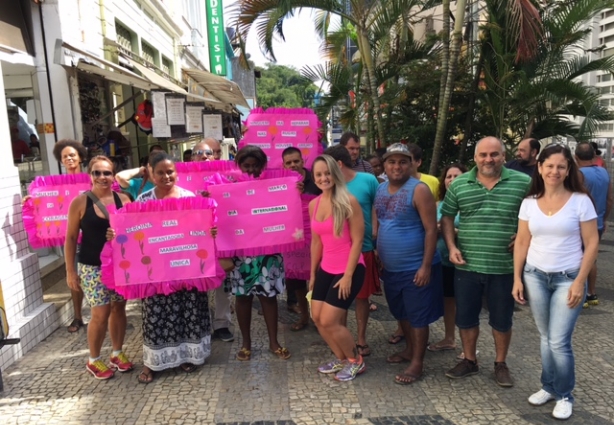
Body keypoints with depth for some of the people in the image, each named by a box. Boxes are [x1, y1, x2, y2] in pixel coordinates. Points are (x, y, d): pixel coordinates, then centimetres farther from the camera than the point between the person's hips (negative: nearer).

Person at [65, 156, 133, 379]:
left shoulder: (123, 199, -1)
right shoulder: (80, 202, -7)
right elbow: (71, 238, -3)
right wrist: (70, 271, -3)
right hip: (92, 267, -3)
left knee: (118, 309, 12)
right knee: (101, 313, 1)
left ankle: (117, 353, 32)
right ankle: (93, 360, 22)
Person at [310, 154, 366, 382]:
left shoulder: (349, 201, -14)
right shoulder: (313, 205, 5)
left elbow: (357, 240, -14)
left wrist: (348, 275, -16)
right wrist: (313, 273, 15)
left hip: (349, 270, -7)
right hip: (326, 269, 7)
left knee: (329, 321, -7)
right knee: (317, 318, 9)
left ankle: (356, 361, 18)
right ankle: (341, 358, 32)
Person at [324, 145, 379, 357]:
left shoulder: (368, 180, -7)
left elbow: (377, 211, -3)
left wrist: (376, 239, -7)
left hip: (364, 249, -1)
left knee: (362, 296, 12)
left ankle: (361, 338, 29)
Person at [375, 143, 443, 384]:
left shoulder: (419, 190, -15)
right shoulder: (381, 189, 6)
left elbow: (431, 230, -17)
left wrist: (426, 266, -20)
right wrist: (380, 259, 13)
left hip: (415, 268, -7)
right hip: (390, 268, 7)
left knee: (418, 316, 5)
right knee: (401, 313, 21)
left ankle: (417, 362, 18)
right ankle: (410, 349, 39)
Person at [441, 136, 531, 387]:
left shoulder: (523, 182, -4)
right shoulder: (459, 184, 1)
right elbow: (447, 217, 8)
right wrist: (451, 247, -2)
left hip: (504, 267, -1)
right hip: (467, 265, 2)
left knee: (502, 319, 13)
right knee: (465, 316, 13)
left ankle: (501, 364, 33)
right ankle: (469, 361, 33)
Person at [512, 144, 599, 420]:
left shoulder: (580, 201, -7)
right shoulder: (529, 203, 1)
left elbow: (592, 243, -6)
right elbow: (522, 242, 5)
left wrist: (580, 282, -12)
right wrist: (517, 278, 2)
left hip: (568, 278, -3)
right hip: (535, 276, 3)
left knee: (559, 342, -3)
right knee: (545, 338, 13)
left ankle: (565, 396, 19)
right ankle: (549, 387, 31)